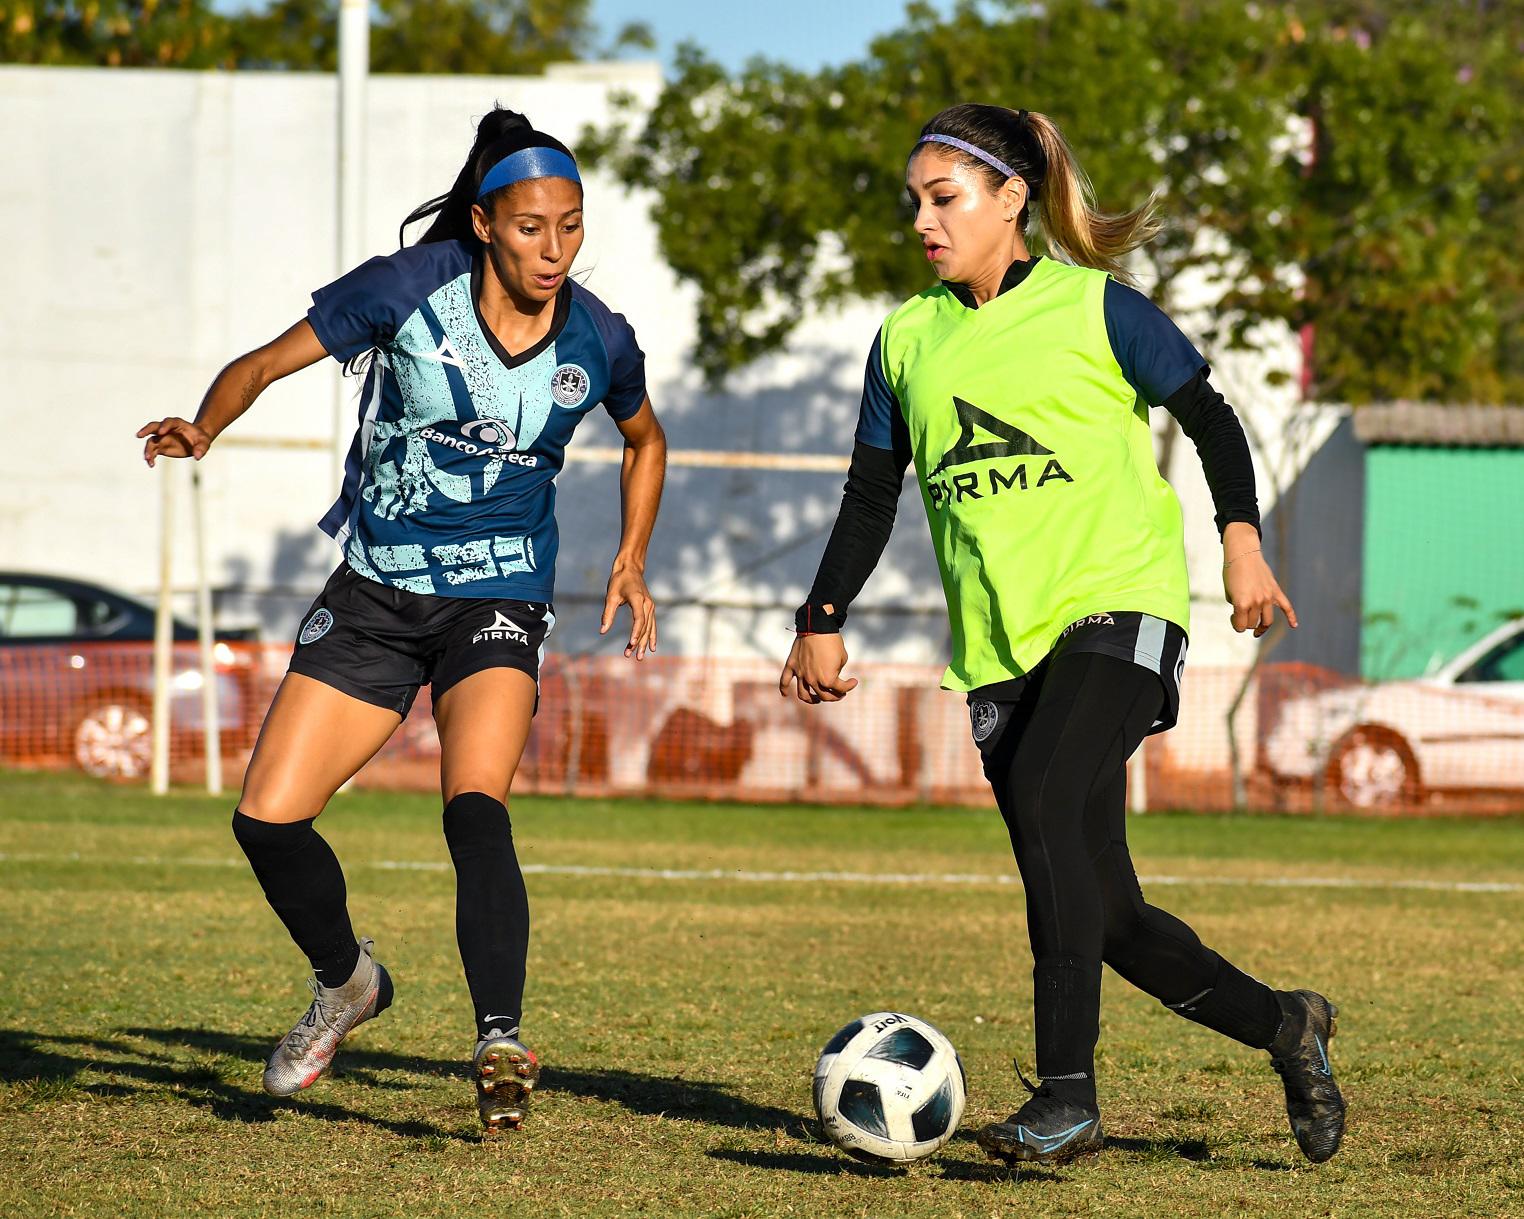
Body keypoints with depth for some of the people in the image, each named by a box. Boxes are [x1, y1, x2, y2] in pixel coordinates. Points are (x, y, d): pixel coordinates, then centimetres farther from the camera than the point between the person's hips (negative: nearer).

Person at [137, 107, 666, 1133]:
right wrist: (202, 431, -25)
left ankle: (501, 1043, -32)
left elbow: (645, 440, 18)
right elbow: (269, 363, -6)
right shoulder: (408, 289, -11)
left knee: (475, 809, -27)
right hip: (377, 593, 1)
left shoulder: (599, 340, -5)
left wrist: (632, 558, 9)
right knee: (268, 817, -3)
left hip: (499, 602, -1)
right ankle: (347, 984, 24)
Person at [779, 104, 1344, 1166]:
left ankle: (1068, 1094, -29)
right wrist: (823, 623, 8)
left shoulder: (1093, 308, 0)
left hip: (1115, 604, -5)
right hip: (999, 643, 5)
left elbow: (1210, 419, 6)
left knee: (1046, 800, -30)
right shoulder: (908, 338, 13)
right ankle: (1284, 1027, 25)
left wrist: (1242, 540, -7)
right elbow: (872, 494, 18)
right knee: (1103, 915, 2)